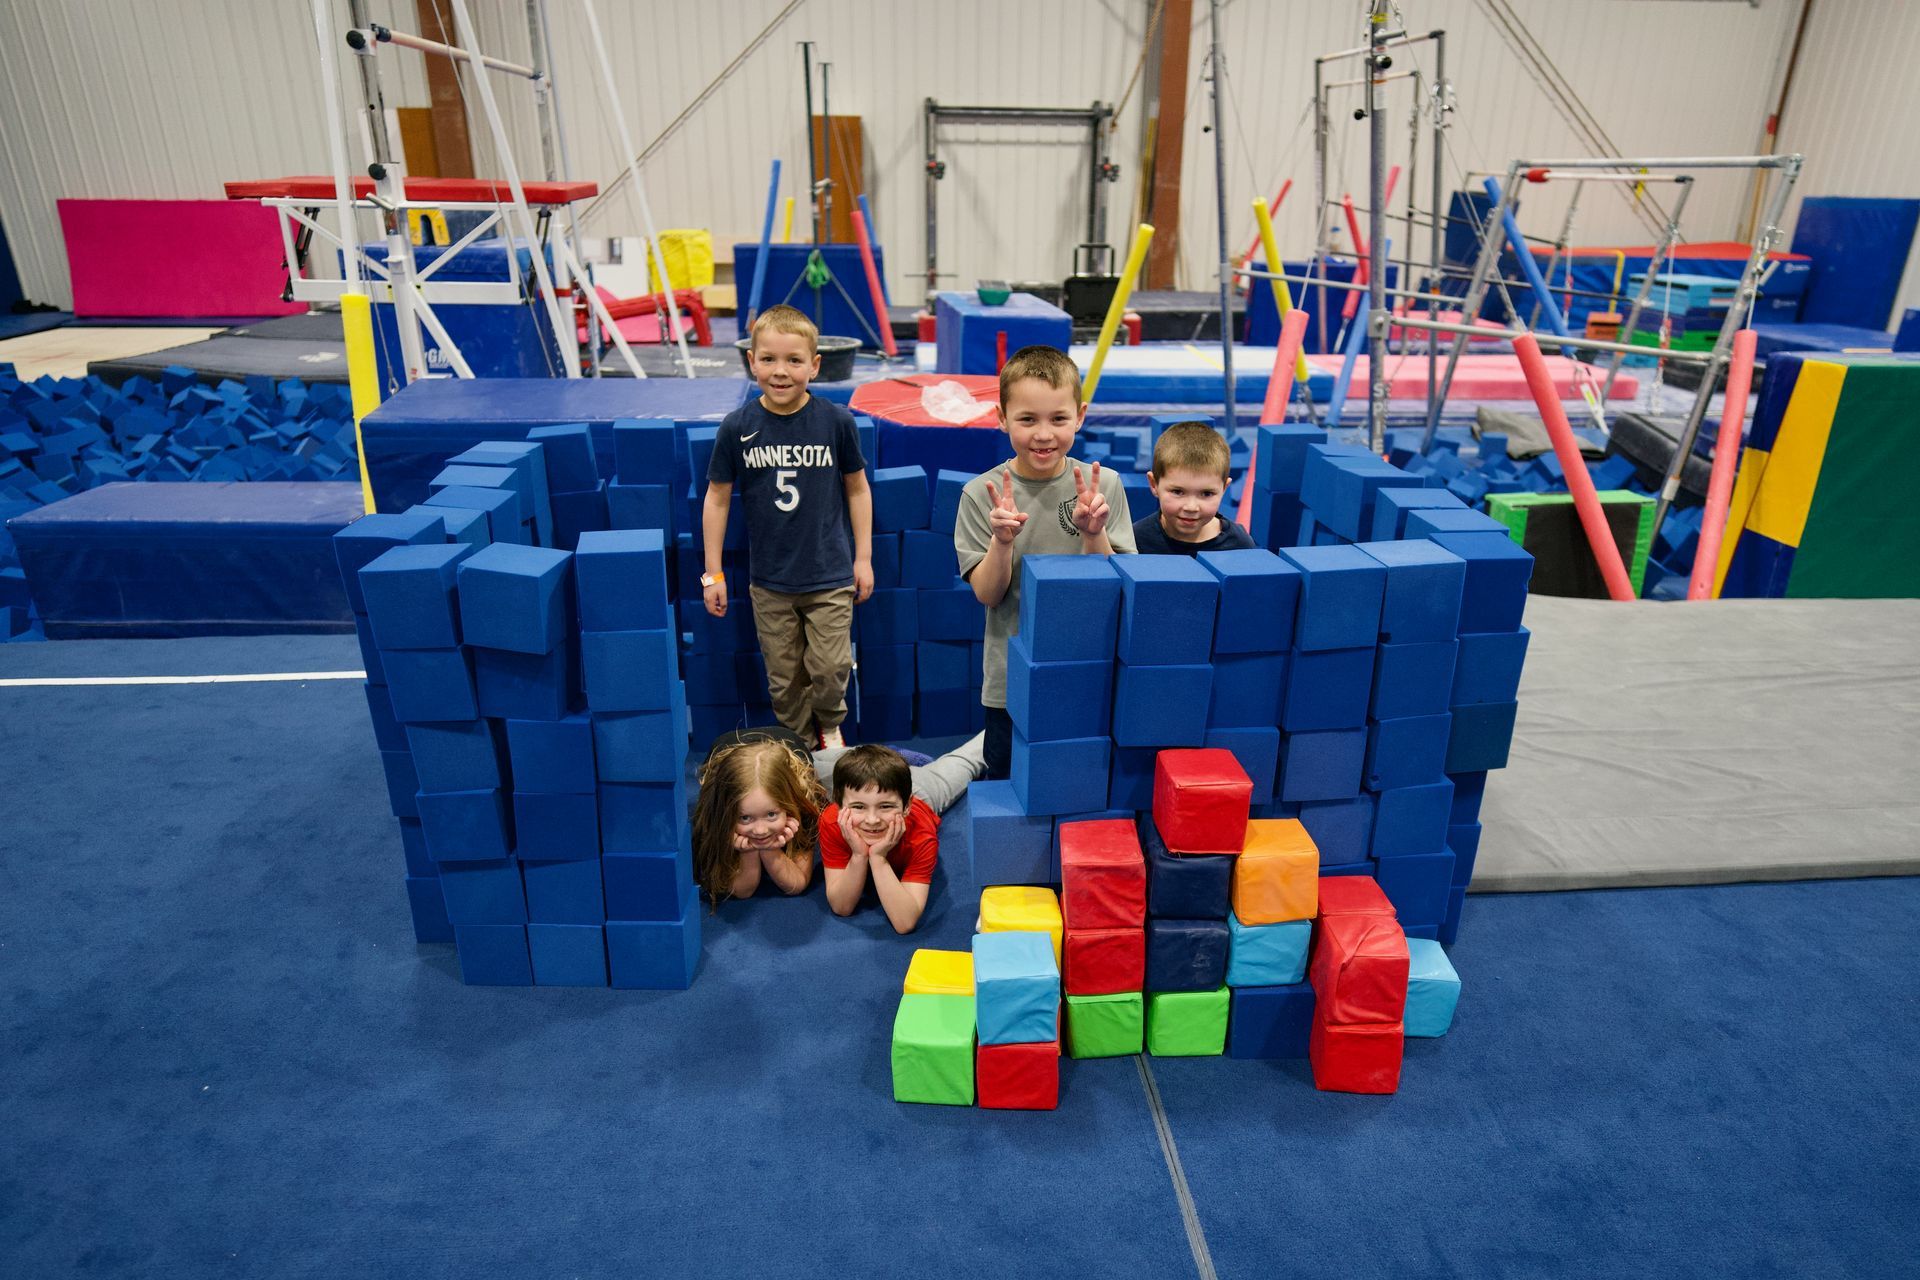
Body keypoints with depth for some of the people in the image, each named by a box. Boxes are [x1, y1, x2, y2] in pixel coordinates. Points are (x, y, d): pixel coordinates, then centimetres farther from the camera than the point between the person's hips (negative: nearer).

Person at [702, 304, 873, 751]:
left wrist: (863, 557, 4)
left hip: (830, 576, -1)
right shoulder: (738, 427, -7)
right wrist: (713, 573, 2)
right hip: (769, 581, 1)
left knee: (830, 669, -1)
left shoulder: (836, 421, -8)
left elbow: (857, 488, 4)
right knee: (784, 679, 10)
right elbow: (717, 499, 1)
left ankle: (829, 726, 31)